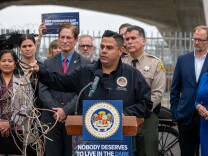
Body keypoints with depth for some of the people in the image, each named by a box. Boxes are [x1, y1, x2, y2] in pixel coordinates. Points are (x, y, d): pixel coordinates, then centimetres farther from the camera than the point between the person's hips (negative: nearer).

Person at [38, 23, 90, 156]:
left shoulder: (85, 64, 1)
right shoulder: (48, 63, 10)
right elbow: (43, 90, 3)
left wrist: (66, 110, -15)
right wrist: (56, 109, -11)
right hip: (52, 119, 2)